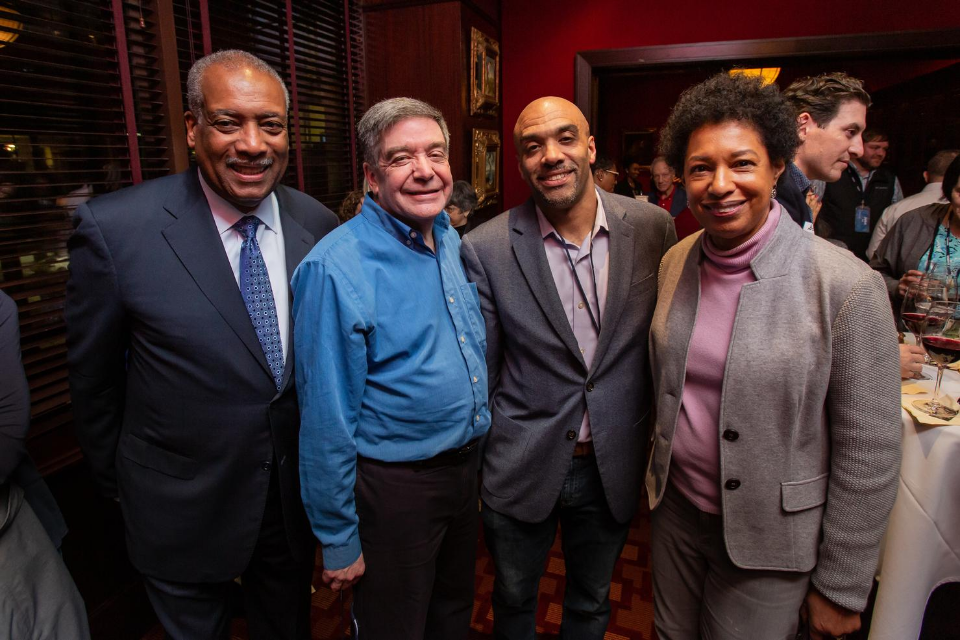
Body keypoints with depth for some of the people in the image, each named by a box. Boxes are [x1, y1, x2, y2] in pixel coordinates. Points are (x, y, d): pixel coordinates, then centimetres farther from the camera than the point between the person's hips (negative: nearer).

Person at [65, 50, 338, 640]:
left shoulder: (320, 226, -9)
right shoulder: (114, 229, -19)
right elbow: (94, 379, -7)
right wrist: (119, 482, 4)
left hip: (296, 494, 3)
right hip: (184, 505, -2)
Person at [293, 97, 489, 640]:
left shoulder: (453, 243, 1)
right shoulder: (335, 269, -22)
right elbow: (327, 422, -19)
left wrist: (473, 456, 11)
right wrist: (338, 540, -11)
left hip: (465, 468, 7)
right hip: (393, 487, -6)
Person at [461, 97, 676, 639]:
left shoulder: (653, 227, -9)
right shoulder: (486, 248, -14)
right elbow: (479, 369, -6)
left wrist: (658, 445, 6)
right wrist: (478, 462, 0)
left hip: (614, 467, 2)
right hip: (521, 468, -1)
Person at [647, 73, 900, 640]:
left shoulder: (847, 285, -20)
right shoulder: (674, 263, -4)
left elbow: (869, 455, -14)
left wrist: (841, 590, -8)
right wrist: (658, 476, 13)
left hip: (770, 540, -4)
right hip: (675, 513, 5)